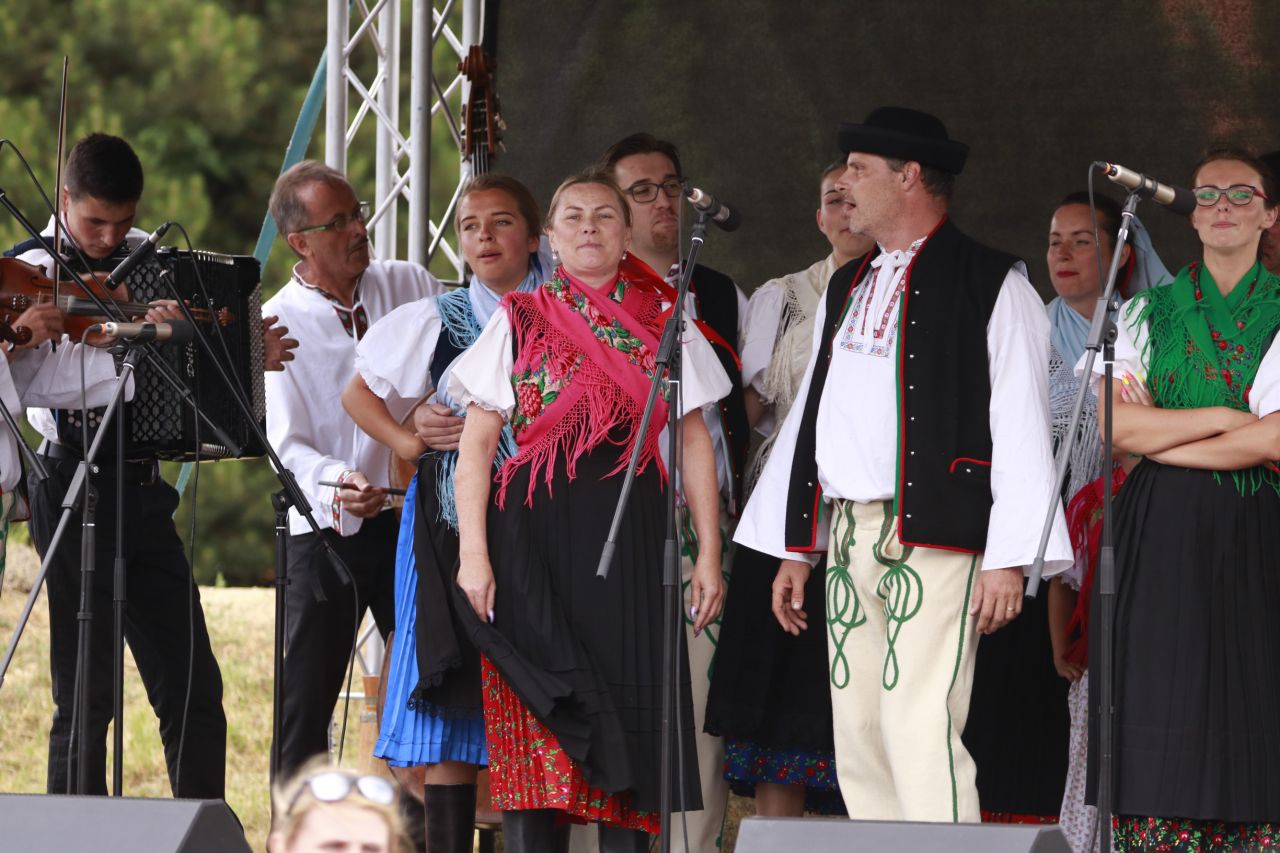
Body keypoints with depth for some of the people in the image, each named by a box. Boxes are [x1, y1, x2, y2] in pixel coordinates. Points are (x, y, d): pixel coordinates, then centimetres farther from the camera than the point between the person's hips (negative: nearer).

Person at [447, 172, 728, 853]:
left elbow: (693, 441, 10)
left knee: (629, 721, 0)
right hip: (535, 535, -1)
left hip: (632, 539, 1)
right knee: (539, 721, -6)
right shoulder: (520, 321, 7)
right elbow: (476, 443, 3)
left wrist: (709, 553, 3)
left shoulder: (663, 325, 10)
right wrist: (472, 554, -7)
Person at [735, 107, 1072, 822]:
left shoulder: (989, 285, -3)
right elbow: (810, 414, 24)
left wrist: (1009, 557, -15)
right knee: (859, 740, 5)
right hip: (844, 540, 8)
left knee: (921, 733, -16)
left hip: (933, 541, -8)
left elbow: (1021, 424, -8)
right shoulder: (847, 290, 21)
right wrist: (795, 548, 19)